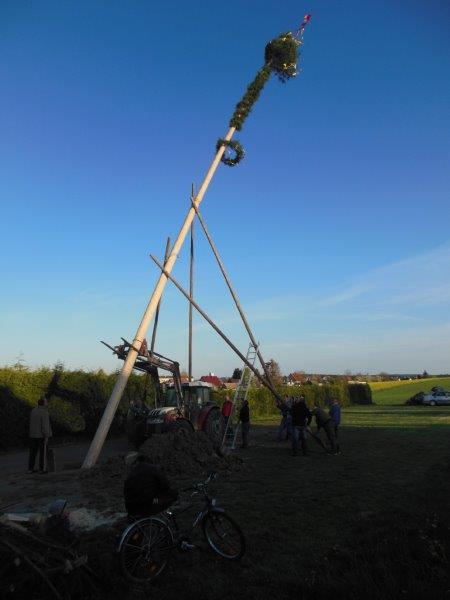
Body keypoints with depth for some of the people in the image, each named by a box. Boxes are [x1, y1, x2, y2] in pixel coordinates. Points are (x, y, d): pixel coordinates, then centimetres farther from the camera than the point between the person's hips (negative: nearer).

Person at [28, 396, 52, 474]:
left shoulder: (33, 411, 5)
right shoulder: (44, 412, -16)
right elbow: (45, 425, -19)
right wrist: (46, 436, -17)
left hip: (33, 435, 7)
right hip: (41, 435, -7)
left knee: (33, 452, 11)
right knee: (43, 452, 1)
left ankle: (30, 469, 12)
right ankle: (42, 469, 4)